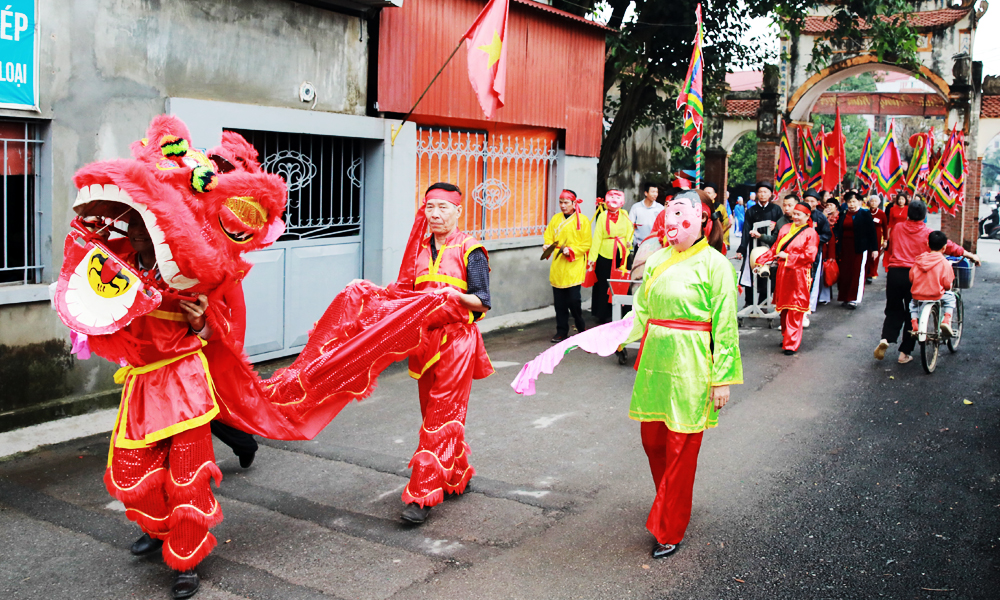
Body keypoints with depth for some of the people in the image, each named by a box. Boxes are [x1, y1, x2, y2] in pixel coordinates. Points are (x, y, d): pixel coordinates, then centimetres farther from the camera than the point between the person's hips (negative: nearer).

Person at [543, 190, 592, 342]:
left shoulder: (582, 220, 0)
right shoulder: (556, 218, 12)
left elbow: (586, 244, -2)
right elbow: (549, 237, 17)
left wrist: (571, 250, -14)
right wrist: (547, 245, -4)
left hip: (574, 266, -4)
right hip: (557, 266, 4)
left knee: (573, 299, -8)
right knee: (559, 301, 3)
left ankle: (581, 328, 15)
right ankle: (562, 331, 13)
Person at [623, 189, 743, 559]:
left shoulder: (713, 264, -8)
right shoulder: (657, 260, 8)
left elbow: (725, 326, -8)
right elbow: (641, 311, 12)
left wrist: (722, 378, -10)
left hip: (689, 365, -6)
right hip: (655, 360, 6)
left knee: (680, 448, 1)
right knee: (652, 439, 13)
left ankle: (669, 531, 14)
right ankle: (671, 506, 37)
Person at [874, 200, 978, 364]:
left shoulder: (897, 228, 6)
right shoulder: (928, 233, -1)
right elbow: (948, 246, 5)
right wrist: (970, 255, 17)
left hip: (894, 272, 2)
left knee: (893, 310, 15)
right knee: (912, 313, 10)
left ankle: (885, 339, -11)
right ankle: (905, 353, 11)